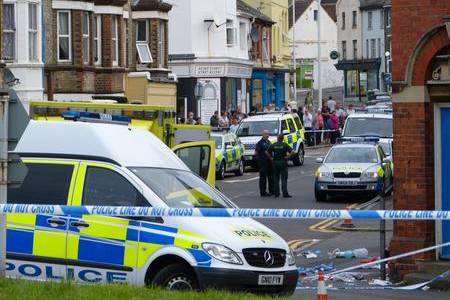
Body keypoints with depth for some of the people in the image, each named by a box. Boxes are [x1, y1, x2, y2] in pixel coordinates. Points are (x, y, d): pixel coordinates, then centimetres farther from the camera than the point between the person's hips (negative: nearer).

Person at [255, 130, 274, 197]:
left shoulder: (268, 142, 13)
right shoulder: (260, 143, -11)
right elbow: (256, 153, -14)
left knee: (271, 176, 13)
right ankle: (263, 192, 1)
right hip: (263, 162, -8)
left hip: (269, 161, 8)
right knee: (263, 177, -4)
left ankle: (272, 191, 23)